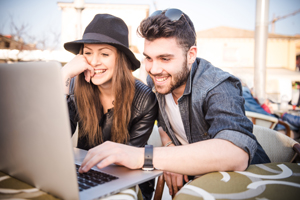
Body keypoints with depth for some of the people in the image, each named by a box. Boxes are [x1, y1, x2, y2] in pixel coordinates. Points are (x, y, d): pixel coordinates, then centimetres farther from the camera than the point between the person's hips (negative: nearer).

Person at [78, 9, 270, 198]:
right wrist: (171, 153, -14)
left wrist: (142, 156, -49)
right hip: (198, 177, 4)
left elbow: (236, 155, -45)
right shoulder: (156, 80, -8)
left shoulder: (219, 88, -28)